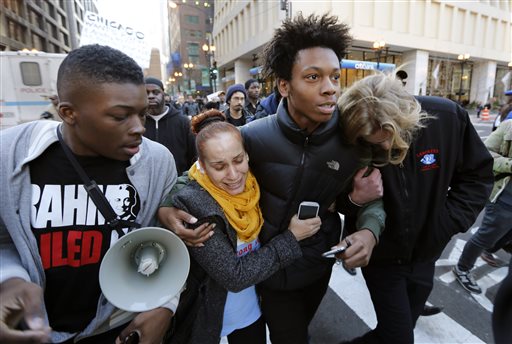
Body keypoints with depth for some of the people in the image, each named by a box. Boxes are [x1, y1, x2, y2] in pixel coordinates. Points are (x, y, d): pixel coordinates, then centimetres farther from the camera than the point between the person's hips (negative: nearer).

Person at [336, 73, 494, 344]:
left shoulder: (448, 117, -17)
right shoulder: (355, 143, -22)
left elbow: (477, 174, -2)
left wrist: (449, 222, -12)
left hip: (424, 253, 3)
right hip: (380, 255, -3)